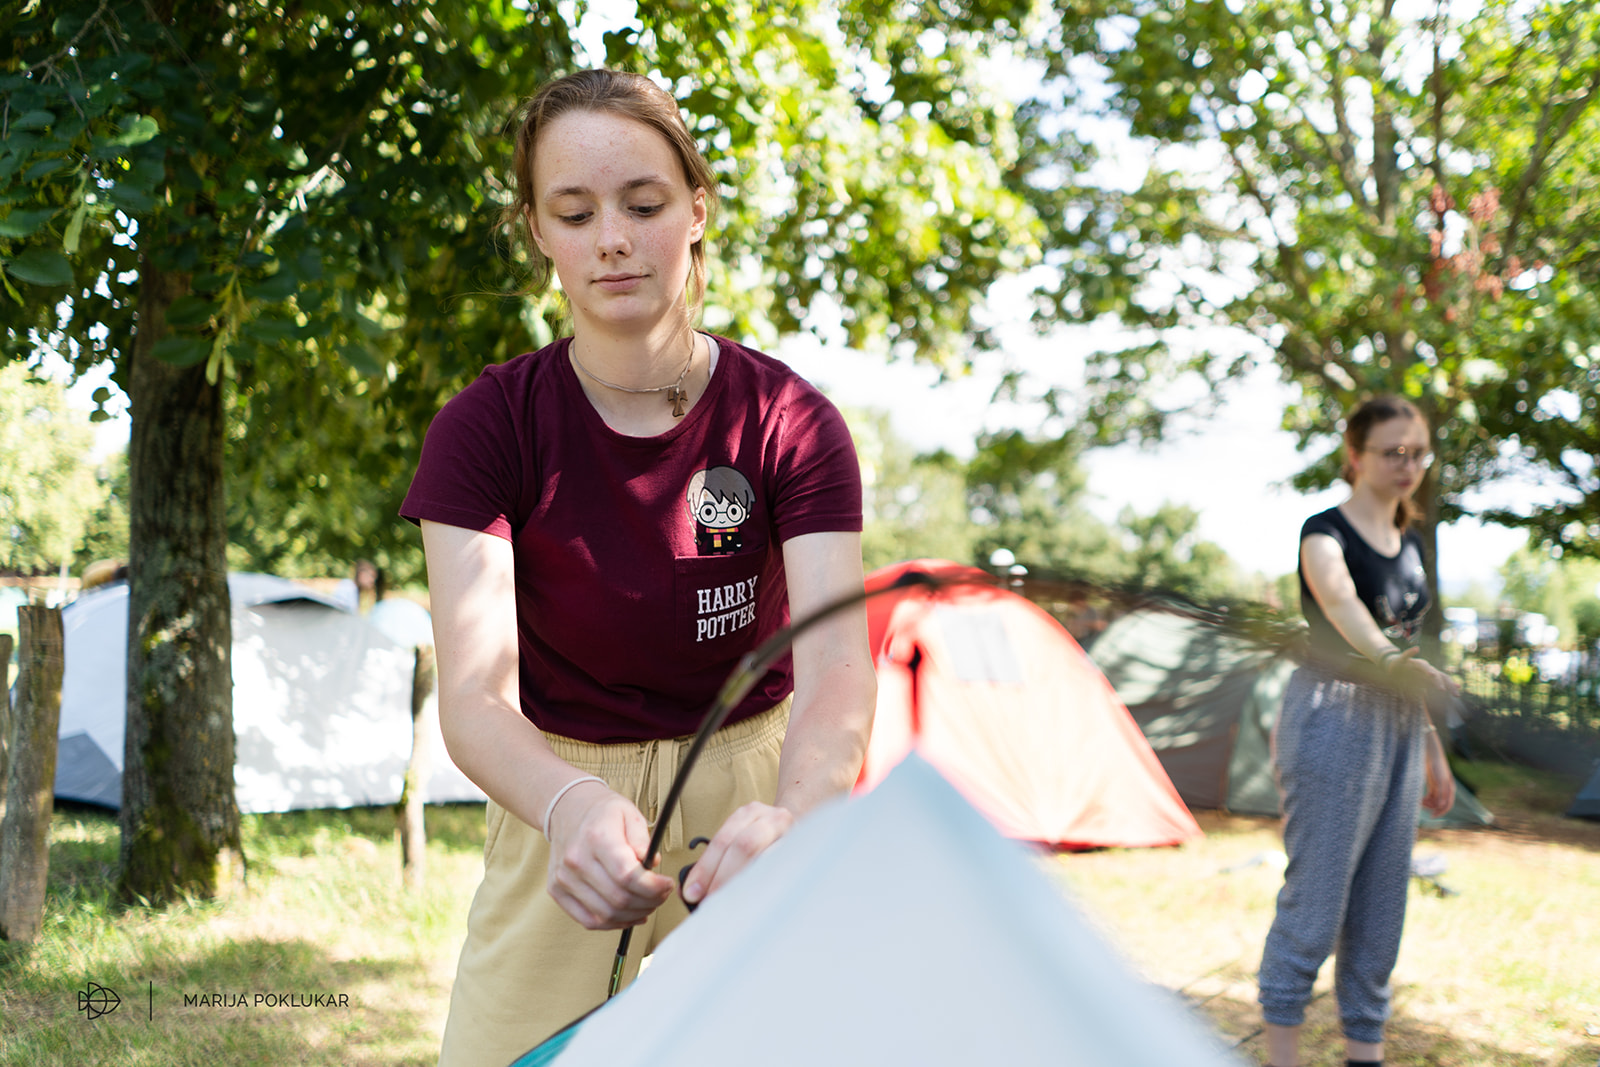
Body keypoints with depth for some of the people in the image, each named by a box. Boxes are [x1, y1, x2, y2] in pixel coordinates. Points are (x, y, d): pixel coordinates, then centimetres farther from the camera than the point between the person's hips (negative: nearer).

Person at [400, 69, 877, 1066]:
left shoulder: (791, 422, -14)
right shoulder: (486, 429, -14)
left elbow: (835, 659, -28)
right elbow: (474, 694, -25)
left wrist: (794, 816, -50)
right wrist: (573, 807, -48)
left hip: (746, 798, 0)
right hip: (560, 808, 0)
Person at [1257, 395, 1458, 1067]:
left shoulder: (1409, 544, 15)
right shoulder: (1325, 532, -9)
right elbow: (1341, 604, -31)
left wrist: (1432, 746, 20)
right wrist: (1393, 659, -51)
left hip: (1398, 727, 7)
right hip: (1333, 718, -7)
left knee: (1381, 909, 10)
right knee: (1313, 902, -7)